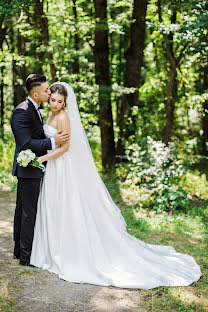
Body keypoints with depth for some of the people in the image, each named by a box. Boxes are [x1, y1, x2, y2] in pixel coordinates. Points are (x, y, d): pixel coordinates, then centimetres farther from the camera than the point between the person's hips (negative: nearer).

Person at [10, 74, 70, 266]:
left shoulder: (33, 109, 11)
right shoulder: (22, 111, -20)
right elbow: (26, 144, -25)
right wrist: (53, 142, -25)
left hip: (31, 169, 10)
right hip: (29, 169, -10)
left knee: (23, 209, 17)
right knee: (28, 212, -2)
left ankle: (19, 249, 29)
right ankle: (26, 256, 8)